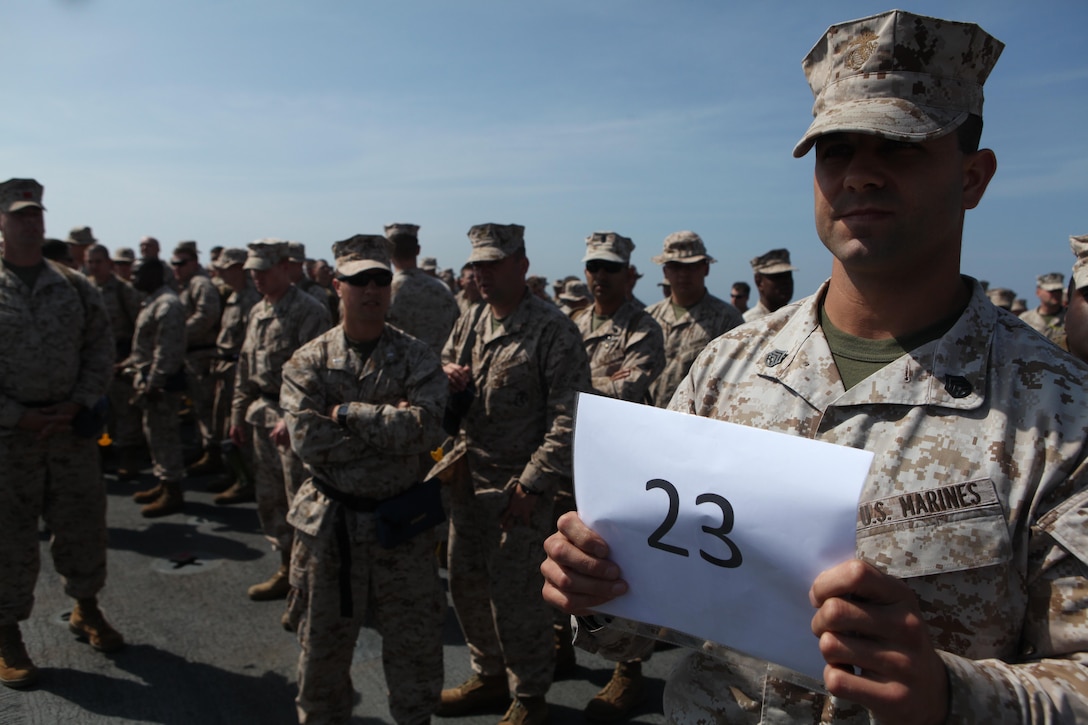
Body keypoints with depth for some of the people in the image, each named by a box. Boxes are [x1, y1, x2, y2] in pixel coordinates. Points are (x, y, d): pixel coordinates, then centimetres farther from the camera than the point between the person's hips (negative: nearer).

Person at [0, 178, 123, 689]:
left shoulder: (75, 287, 4)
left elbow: (101, 351, 5)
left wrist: (77, 405, -6)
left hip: (72, 427, 3)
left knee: (83, 524, 13)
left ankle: (86, 609, 33)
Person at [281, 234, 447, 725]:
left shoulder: (417, 359, -4)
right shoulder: (308, 362, -3)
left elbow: (426, 427, -21)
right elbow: (306, 438, -18)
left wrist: (348, 413, -19)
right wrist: (390, 427, -18)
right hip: (329, 521, 0)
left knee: (416, 642, 12)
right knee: (324, 640, 17)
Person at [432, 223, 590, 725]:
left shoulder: (554, 331, -14)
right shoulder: (470, 322, 8)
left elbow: (567, 420, -18)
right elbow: (442, 366, 20)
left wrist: (532, 484, -21)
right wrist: (445, 375, -5)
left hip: (517, 485, -7)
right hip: (467, 476, 7)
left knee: (513, 593, 2)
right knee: (467, 584, 17)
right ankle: (489, 676, 39)